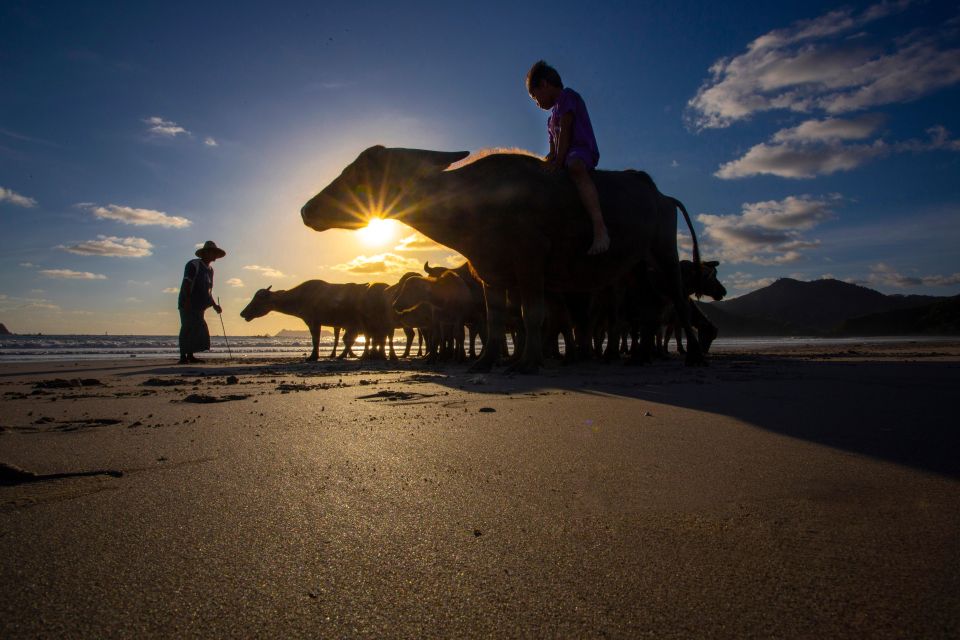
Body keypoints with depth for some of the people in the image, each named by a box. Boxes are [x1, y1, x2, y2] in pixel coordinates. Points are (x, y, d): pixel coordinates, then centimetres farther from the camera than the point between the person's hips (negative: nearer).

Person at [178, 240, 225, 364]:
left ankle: (190, 356, 9)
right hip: (188, 305, -8)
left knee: (197, 330, 5)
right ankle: (183, 356, -7)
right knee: (187, 329, -9)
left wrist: (214, 305, 13)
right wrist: (187, 302, -25)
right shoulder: (193, 265, -7)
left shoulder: (210, 270, 18)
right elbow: (186, 284, -16)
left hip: (198, 306, 8)